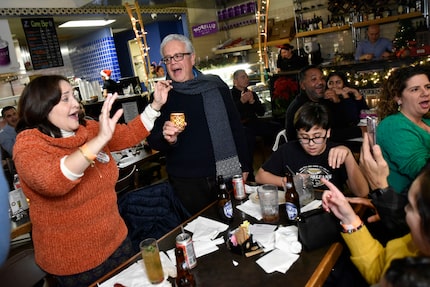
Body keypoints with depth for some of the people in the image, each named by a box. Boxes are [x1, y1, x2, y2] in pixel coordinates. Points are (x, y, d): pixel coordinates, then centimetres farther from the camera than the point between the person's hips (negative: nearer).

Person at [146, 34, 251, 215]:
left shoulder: (216, 85, 4)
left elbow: (235, 127, 9)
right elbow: (153, 141, 0)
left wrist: (244, 166, 8)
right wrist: (168, 139, -23)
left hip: (227, 175, 2)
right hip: (187, 183, -2)